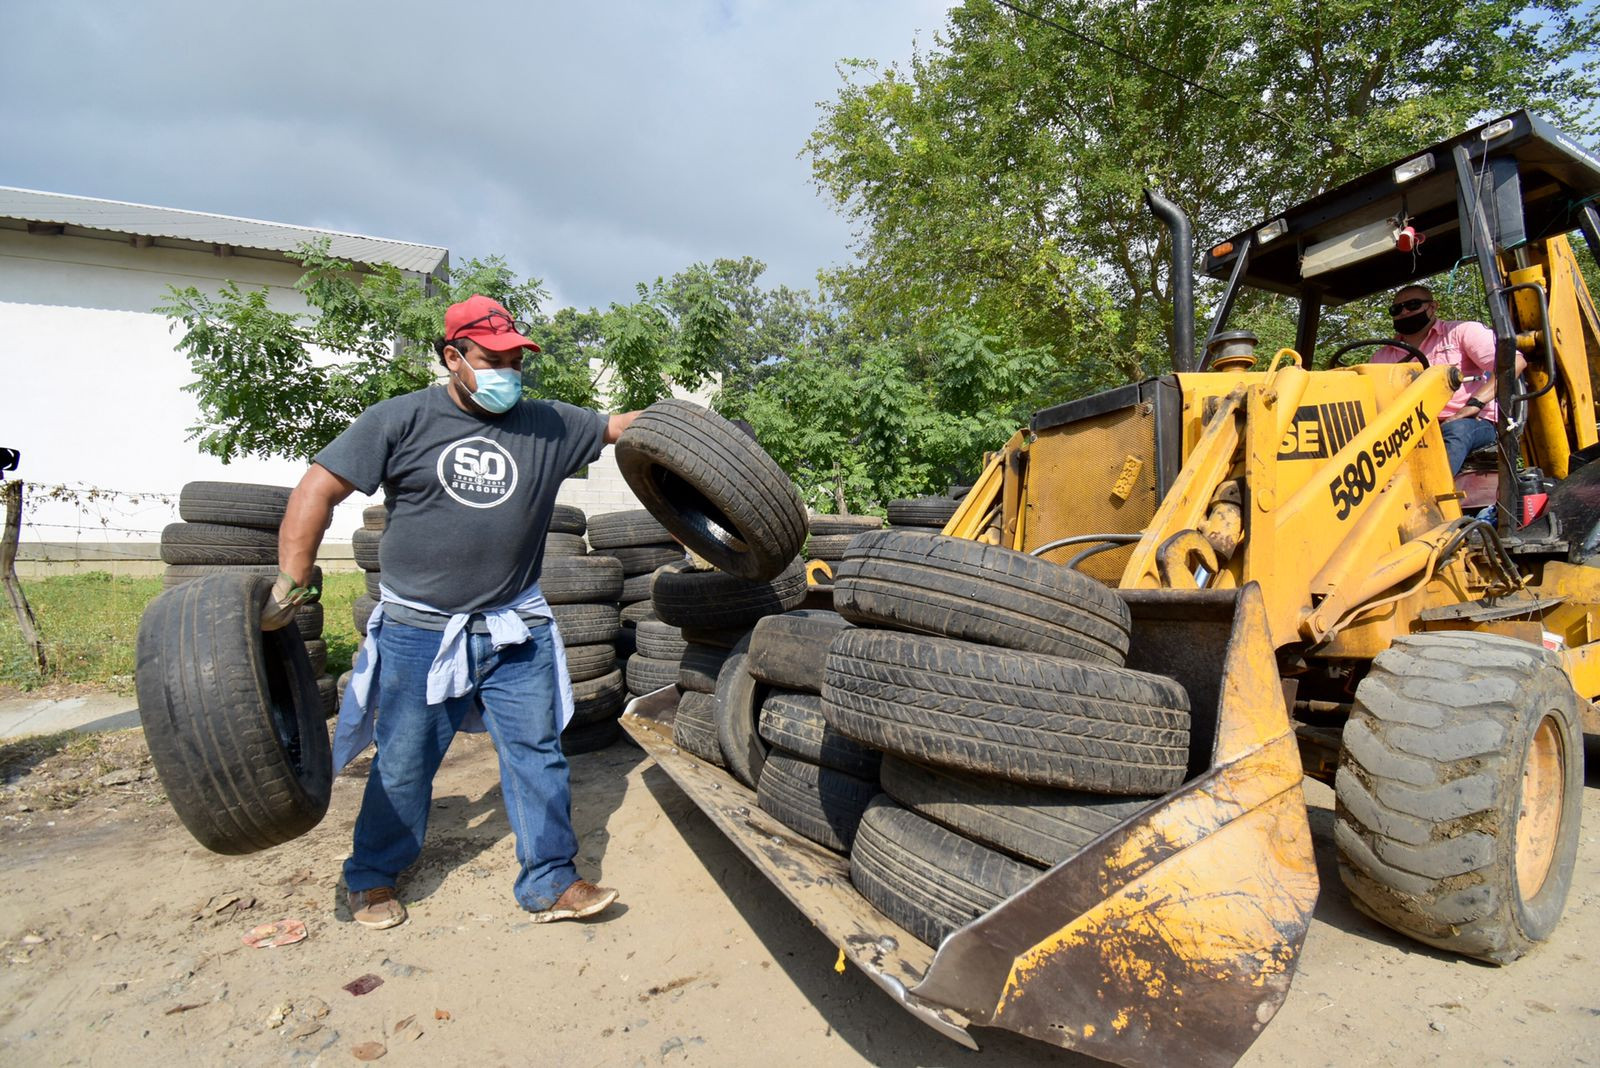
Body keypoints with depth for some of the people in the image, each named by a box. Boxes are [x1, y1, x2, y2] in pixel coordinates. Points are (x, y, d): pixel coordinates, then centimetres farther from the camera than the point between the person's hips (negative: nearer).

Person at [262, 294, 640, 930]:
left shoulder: (548, 426, 3)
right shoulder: (402, 420, -4)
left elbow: (622, 425, 13)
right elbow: (318, 489, -6)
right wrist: (290, 584, -11)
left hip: (517, 630, 2)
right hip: (419, 632, -2)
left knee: (537, 754, 5)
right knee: (403, 765, 11)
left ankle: (550, 882, 19)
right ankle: (372, 878, 35)